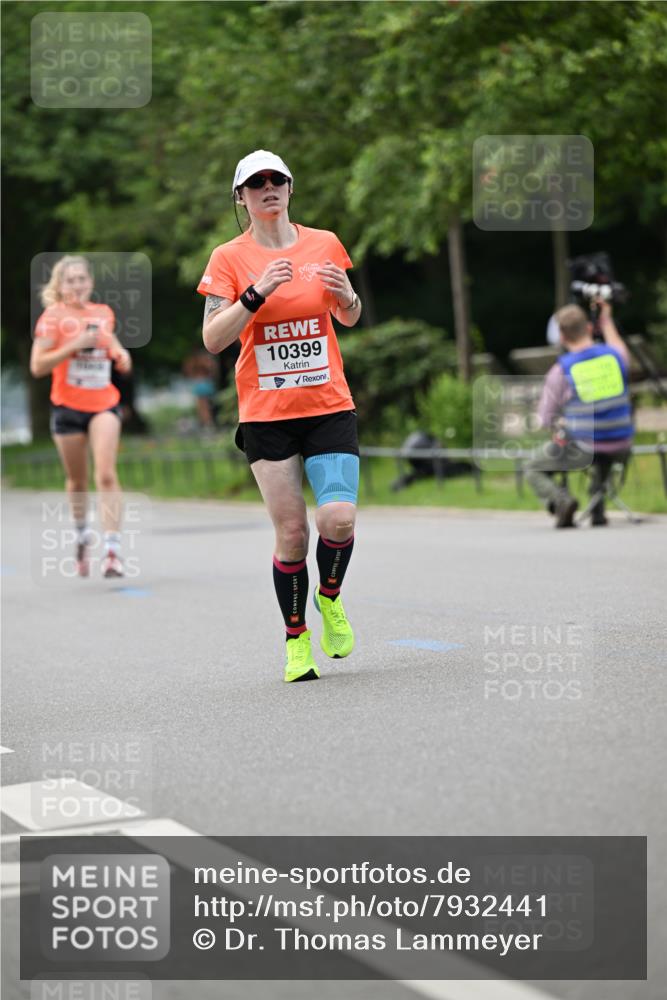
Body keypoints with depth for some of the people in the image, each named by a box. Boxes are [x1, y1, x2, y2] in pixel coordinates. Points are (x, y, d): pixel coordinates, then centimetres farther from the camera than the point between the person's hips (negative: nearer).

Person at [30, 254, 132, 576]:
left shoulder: (104, 313, 7)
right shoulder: (53, 317, -5)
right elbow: (37, 366, -11)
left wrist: (119, 351, 6)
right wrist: (74, 345, -21)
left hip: (104, 405, 1)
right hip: (67, 407, -1)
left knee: (107, 474, -16)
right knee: (77, 480, 11)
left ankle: (112, 549, -21)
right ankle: (81, 535, 37)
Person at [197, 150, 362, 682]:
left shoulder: (324, 244, 5)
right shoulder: (229, 258, -1)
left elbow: (349, 319, 18)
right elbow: (212, 339, -9)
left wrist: (347, 297, -5)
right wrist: (257, 293, -21)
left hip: (330, 407, 1)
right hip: (266, 415, -1)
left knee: (339, 519, -15)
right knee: (292, 531, -3)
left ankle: (330, 598, 15)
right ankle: (296, 637, 17)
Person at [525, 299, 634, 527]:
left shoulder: (560, 371, -13)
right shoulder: (615, 354, -4)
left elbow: (544, 420, -3)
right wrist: (607, 321, 35)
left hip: (581, 450, -4)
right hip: (621, 447, 4)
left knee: (533, 470, 19)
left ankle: (561, 500, -9)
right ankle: (598, 510, 29)